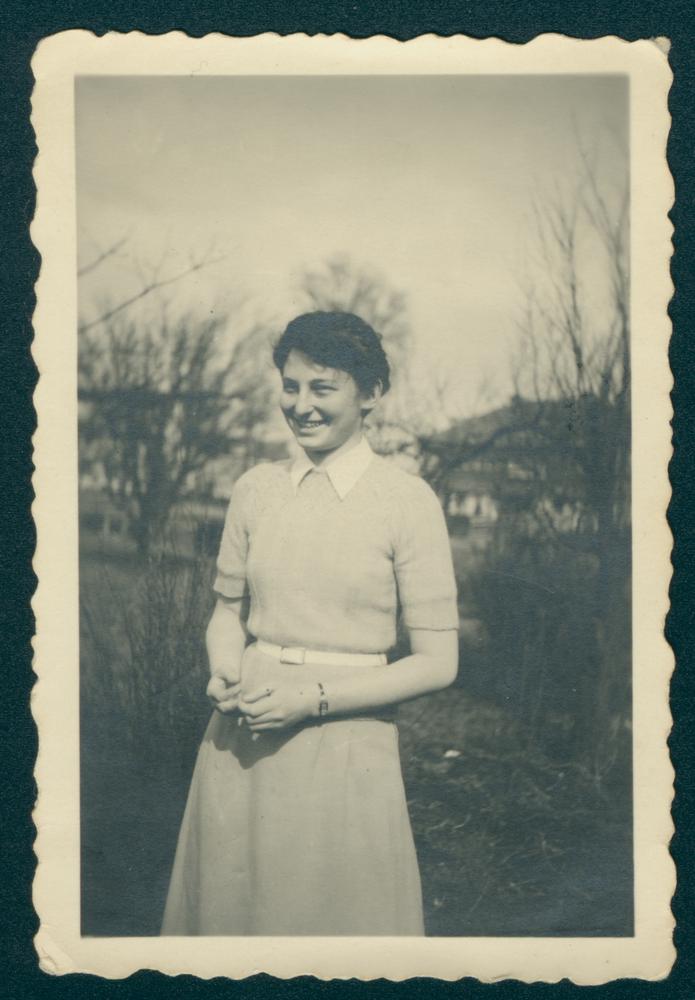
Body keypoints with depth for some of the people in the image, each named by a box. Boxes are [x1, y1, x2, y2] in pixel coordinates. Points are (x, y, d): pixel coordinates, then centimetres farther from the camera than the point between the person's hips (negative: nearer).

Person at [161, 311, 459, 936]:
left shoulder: (408, 501, -8)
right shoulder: (256, 488, 4)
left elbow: (436, 662, -7)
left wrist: (317, 698, -16)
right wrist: (225, 673, -6)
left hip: (346, 747, -3)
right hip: (240, 742, 4)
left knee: (340, 915, 10)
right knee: (226, 907, 16)